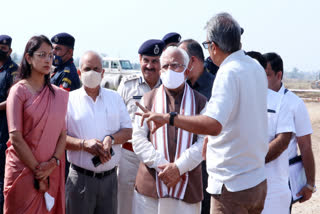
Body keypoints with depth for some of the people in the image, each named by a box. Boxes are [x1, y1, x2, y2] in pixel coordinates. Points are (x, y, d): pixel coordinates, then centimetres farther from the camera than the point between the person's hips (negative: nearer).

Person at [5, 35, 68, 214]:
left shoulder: (59, 94, 9)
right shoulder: (19, 91, -6)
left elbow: (63, 134, 5)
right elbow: (16, 138, -12)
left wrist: (53, 163, -11)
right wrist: (37, 171, -12)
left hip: (53, 171, 4)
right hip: (23, 170, -4)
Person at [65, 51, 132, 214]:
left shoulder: (115, 98, 12)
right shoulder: (69, 99, 2)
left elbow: (128, 131, 9)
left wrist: (111, 139, -11)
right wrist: (84, 144, -19)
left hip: (110, 176, 3)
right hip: (81, 177, -3)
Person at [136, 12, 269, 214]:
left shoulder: (228, 73, -19)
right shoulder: (257, 68, 9)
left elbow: (213, 125, -34)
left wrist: (168, 118, -32)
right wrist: (211, 140, 25)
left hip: (232, 186, -9)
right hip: (259, 181, 9)